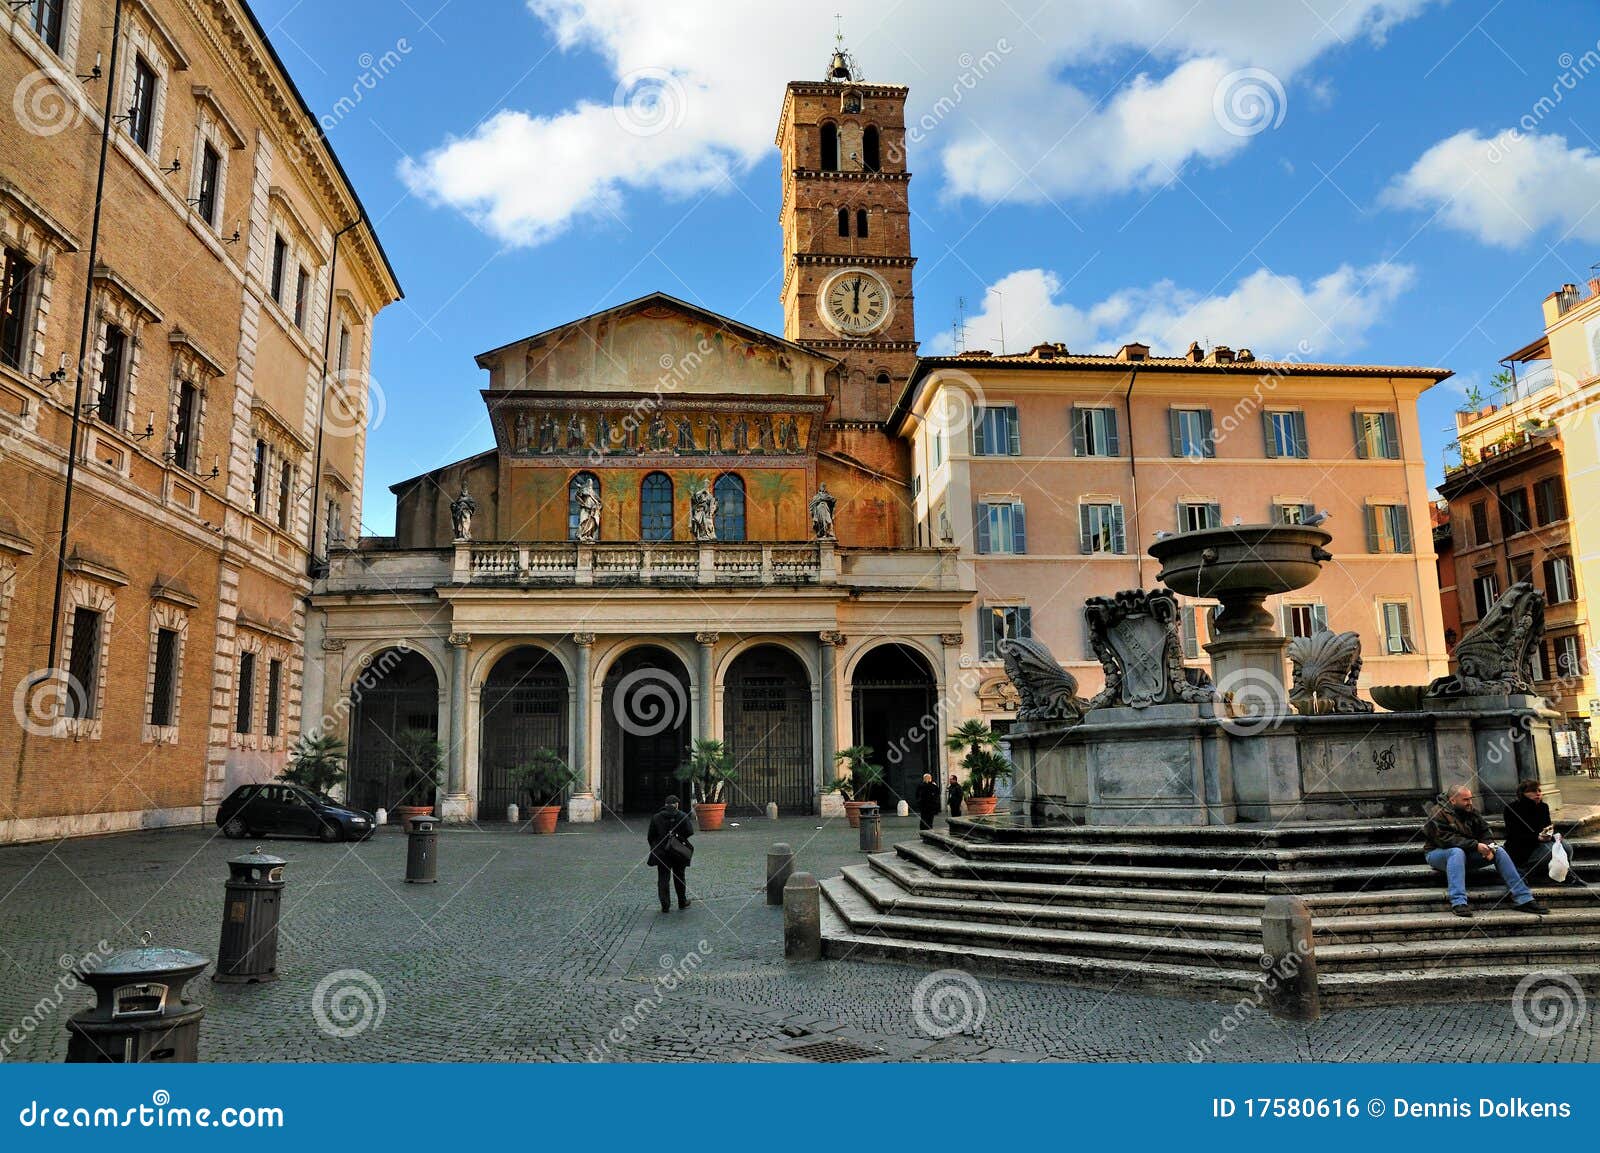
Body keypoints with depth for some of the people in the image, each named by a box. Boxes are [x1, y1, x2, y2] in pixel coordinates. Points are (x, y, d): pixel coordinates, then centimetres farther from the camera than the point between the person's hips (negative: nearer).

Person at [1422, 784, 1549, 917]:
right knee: (1457, 851, -40)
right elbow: (1446, 839, -26)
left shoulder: (1472, 812, 11)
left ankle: (1524, 899, -8)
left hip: (1467, 853, 7)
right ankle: (1458, 903, -49)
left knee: (1499, 851, -8)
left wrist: (1488, 848, -16)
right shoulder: (1439, 814, -14)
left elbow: (1484, 833, 7)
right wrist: (1475, 845, -30)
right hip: (1439, 854, -7)